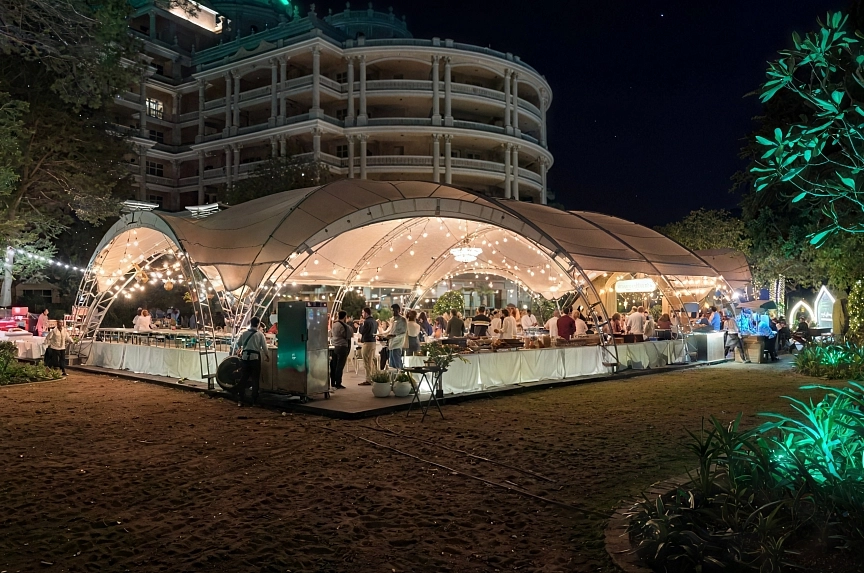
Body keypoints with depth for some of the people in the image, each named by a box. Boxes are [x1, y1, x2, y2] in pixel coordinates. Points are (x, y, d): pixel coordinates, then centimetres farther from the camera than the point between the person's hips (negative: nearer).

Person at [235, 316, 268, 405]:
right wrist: (267, 356, 12)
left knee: (244, 377, 10)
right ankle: (254, 399, 11)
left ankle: (240, 399, 6)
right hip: (255, 357, -3)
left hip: (245, 357, 3)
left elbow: (238, 344, 11)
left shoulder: (244, 333, 3)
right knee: (255, 378, 8)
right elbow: (264, 347, -4)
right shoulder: (260, 334, -5)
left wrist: (239, 350, 32)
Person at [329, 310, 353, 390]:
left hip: (334, 347, 8)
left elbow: (331, 335, 17)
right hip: (342, 347, -8)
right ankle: (338, 384, 0)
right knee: (340, 366, -2)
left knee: (333, 365, 12)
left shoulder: (334, 324, 9)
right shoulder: (344, 326, -15)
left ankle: (332, 383, 19)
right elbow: (351, 334, -10)